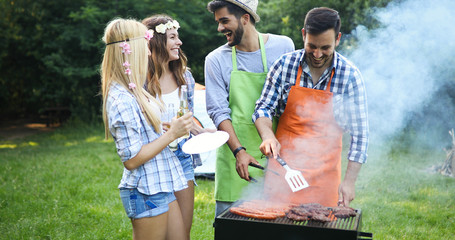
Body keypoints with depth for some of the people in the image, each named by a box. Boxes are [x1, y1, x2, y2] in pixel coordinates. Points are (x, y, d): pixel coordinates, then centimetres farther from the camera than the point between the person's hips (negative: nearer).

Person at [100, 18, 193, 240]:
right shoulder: (121, 100, -21)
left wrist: (173, 127, 11)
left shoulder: (132, 91, 9)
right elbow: (131, 160, -20)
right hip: (146, 193, -9)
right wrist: (172, 134, -18)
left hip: (161, 186, 9)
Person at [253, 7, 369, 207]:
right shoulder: (285, 65, -5)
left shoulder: (350, 76, -7)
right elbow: (263, 108, 2)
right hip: (282, 163, 1)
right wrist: (267, 135, -19)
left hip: (324, 172, -1)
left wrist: (349, 181, -6)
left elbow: (359, 133, -3)